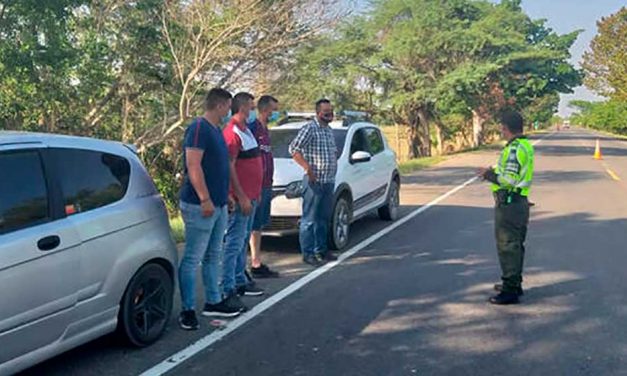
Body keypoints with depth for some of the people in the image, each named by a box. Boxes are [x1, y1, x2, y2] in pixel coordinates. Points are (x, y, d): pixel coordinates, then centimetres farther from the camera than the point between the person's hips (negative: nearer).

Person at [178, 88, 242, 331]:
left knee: (213, 256, 16)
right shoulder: (199, 128, -14)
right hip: (201, 205, -10)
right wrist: (205, 199, -23)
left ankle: (213, 302, 26)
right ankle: (188, 310, 3)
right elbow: (193, 167, -21)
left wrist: (224, 196, 22)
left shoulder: (215, 130, 16)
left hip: (218, 205, 10)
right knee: (192, 259, -3)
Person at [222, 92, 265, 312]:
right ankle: (228, 290, -3)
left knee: (243, 241, 17)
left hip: (251, 196, 10)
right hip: (241, 198, -10)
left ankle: (240, 281, 28)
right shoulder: (232, 132, -14)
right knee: (234, 243, -7)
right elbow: (229, 167, -19)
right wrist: (242, 197, -21)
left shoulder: (246, 130, 16)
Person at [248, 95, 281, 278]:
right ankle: (256, 265, 1)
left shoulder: (265, 129, 17)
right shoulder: (253, 127, -13)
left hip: (266, 185, 10)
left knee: (259, 226, 13)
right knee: (255, 227, -4)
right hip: (258, 186, -10)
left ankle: (258, 263, 19)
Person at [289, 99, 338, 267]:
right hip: (314, 181, -8)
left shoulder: (329, 130, 17)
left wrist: (334, 162, 16)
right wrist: (308, 168, -20)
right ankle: (308, 253, 1)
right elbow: (294, 148, -17)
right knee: (310, 219, -4)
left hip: (329, 181, 9)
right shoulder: (310, 129, -10)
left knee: (324, 218, 14)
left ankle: (321, 250, 24)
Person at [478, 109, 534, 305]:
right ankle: (514, 283, 31)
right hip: (520, 202, 10)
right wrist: (495, 171, 16)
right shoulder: (525, 146, 13)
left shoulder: (514, 149, -19)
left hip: (509, 204, -10)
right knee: (515, 245, 19)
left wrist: (489, 175, -11)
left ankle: (510, 291, 0)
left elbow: (509, 180, -24)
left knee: (507, 246, -5)